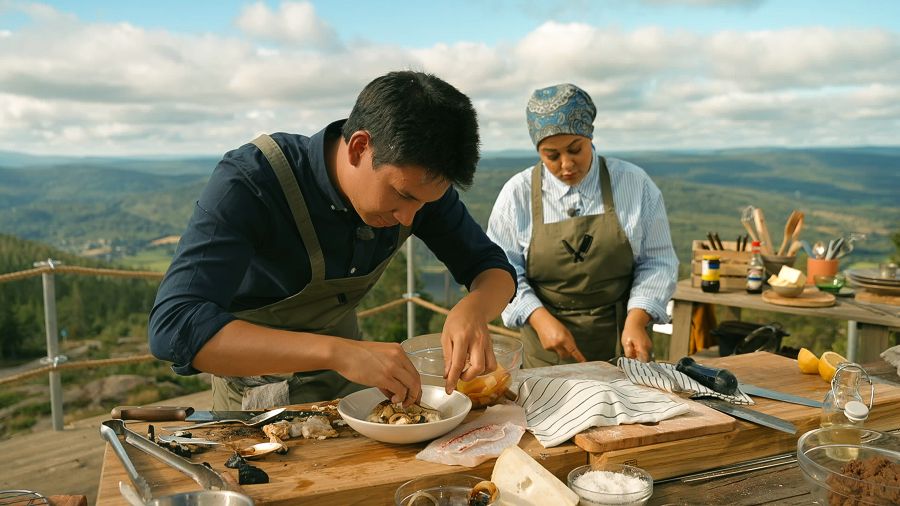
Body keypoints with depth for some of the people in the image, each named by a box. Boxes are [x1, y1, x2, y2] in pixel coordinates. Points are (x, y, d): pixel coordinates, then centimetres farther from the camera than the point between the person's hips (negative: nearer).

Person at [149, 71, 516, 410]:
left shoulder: (415, 182, -17)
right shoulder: (249, 181, -32)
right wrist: (338, 352, -52)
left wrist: (472, 310, -33)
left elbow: (495, 269, -9)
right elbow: (173, 328, -42)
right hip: (258, 374, -2)